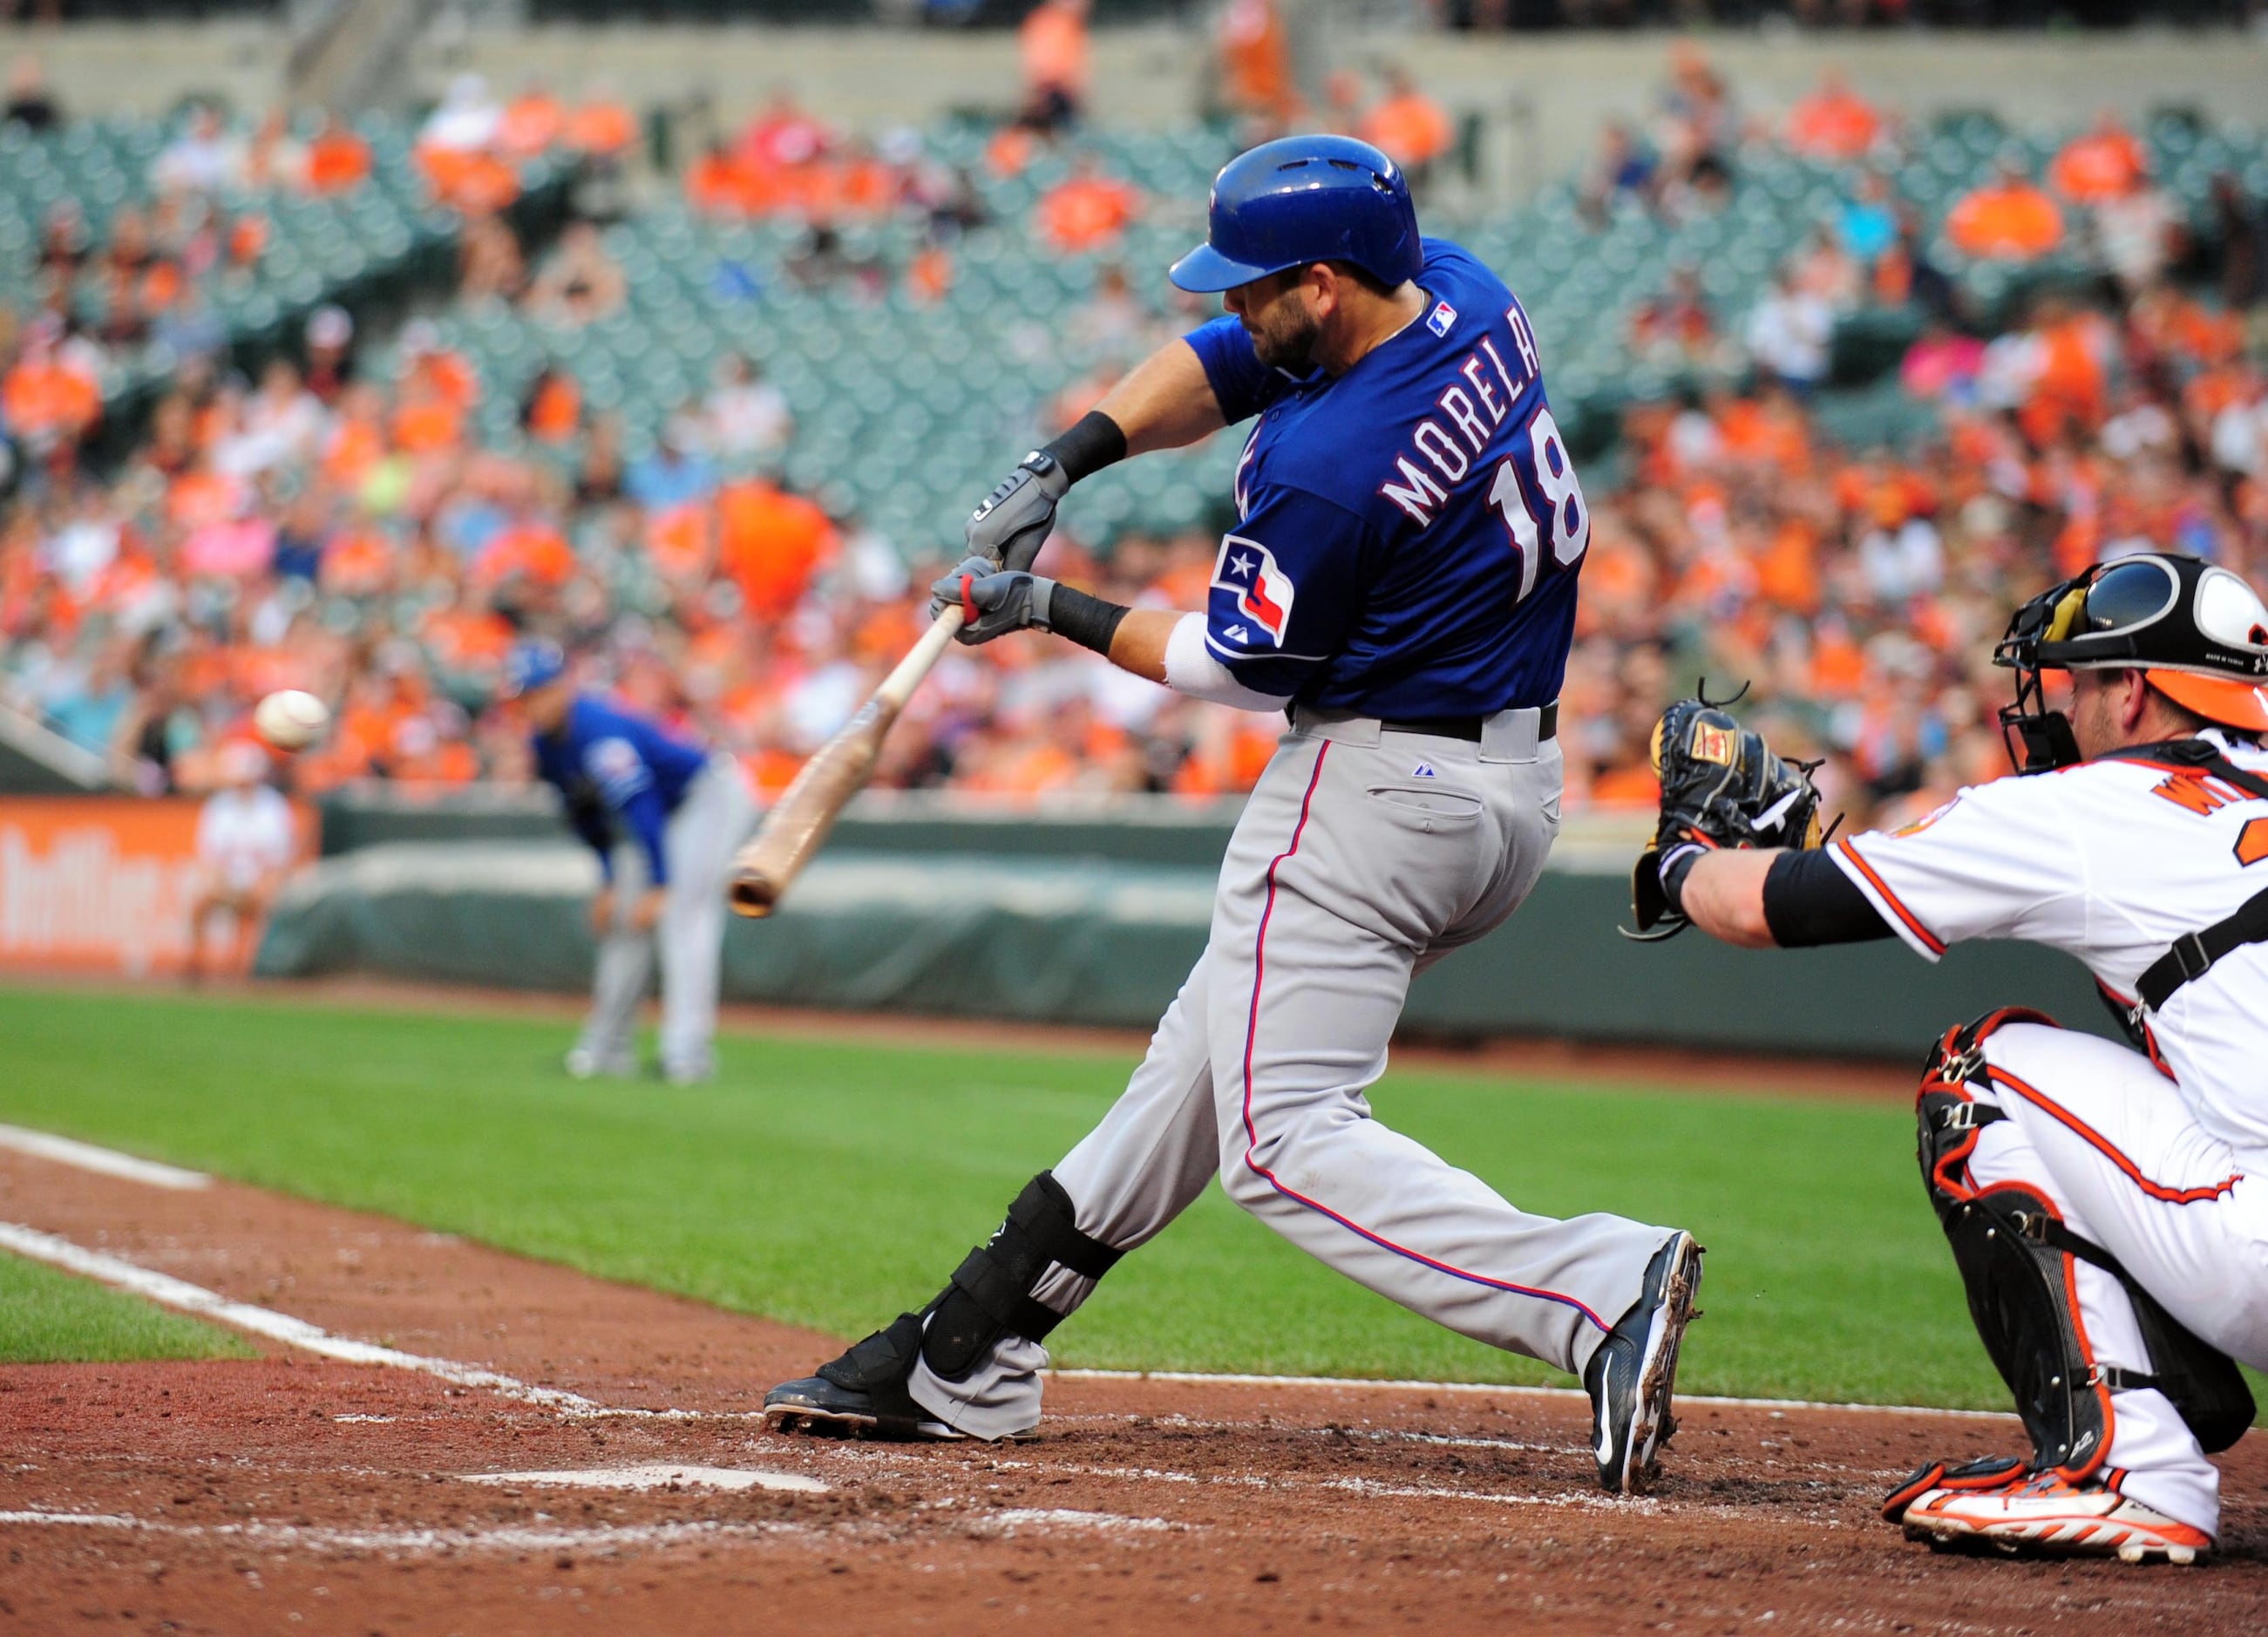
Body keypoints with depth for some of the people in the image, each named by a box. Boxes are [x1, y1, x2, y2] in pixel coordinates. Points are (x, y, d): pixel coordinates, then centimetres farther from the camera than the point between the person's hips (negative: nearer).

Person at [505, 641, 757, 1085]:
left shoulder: (597, 728, -30)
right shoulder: (545, 743, -2)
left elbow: (640, 806, -34)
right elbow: (586, 814, 11)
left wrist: (660, 886, -36)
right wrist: (609, 880, 9)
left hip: (712, 797, -10)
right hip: (667, 811, 10)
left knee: (682, 911, -22)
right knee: (623, 918, 5)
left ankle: (688, 1045, -28)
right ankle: (608, 1044, 13)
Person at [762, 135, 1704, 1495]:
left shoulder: (1320, 467, -25)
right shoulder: (1465, 292, 1)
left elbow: (1244, 668, -10)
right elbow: (1216, 365, 11)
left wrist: (1051, 611, 1)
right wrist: (1068, 461, -1)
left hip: (1375, 792, -10)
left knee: (1285, 1138, -10)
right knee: (1207, 1061, 17)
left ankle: (1599, 1290, -26)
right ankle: (965, 1365, 26)